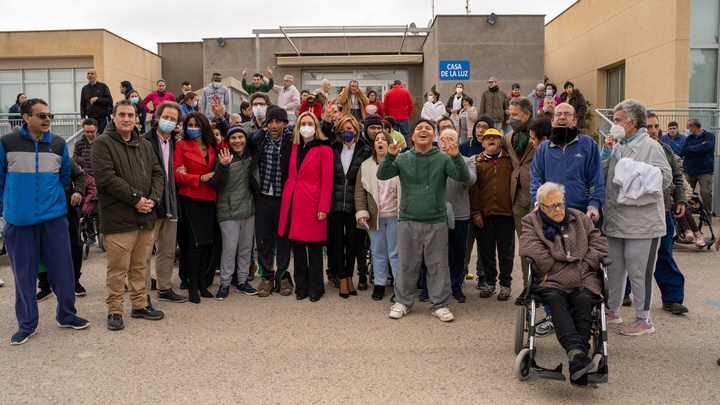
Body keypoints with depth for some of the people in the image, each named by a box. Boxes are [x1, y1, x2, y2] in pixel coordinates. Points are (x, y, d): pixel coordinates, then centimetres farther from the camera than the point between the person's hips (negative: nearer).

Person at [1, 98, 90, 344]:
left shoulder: (59, 144, 2)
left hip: (54, 217, 2)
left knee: (62, 269, 5)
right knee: (24, 274, 8)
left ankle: (67, 316, 22)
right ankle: (26, 324, 21)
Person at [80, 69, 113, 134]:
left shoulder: (103, 86, 3)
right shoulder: (84, 88, 13)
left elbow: (110, 101, -4)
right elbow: (82, 105, 15)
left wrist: (97, 99, -13)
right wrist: (83, 118, 4)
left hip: (102, 118, -3)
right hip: (90, 119, 3)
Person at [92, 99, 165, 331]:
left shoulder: (145, 145, 17)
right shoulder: (103, 144, -4)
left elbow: (157, 174, 13)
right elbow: (106, 178, -15)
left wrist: (153, 199, -5)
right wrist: (135, 199, -15)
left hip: (145, 217, 6)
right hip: (118, 218, -6)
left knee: (139, 266, 14)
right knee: (118, 269, 0)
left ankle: (140, 305, 25)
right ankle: (114, 311, 12)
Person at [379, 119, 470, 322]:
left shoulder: (443, 158, 0)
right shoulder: (403, 159, 3)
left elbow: (464, 177, -9)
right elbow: (382, 175, -7)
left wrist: (456, 157, -26)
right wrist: (390, 155, -24)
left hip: (436, 222, -1)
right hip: (408, 221, 1)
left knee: (438, 266, 6)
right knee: (406, 265, 10)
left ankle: (439, 304, 18)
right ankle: (402, 302, 24)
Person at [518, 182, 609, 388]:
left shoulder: (580, 219, 19)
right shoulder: (531, 222, 9)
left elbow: (599, 244, 12)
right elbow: (531, 251, -9)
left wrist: (581, 267, -2)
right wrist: (566, 267, -7)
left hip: (582, 281, 2)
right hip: (550, 283, -2)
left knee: (584, 300, -31)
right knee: (556, 299, -34)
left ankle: (578, 362, -38)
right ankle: (577, 353, -49)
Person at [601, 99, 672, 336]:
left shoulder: (651, 147, -6)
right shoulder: (616, 148, 14)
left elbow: (666, 178, -12)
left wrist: (637, 173, -19)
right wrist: (605, 152, -1)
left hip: (642, 223, -7)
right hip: (615, 221, 7)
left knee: (639, 272, 0)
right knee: (614, 269, 17)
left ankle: (644, 320, 14)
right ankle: (612, 311, 31)